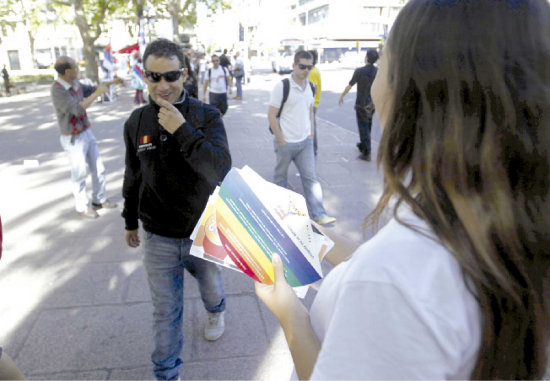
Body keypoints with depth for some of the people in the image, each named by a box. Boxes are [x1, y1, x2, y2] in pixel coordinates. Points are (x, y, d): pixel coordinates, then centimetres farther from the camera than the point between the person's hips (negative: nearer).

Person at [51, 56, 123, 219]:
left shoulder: (75, 83, 2)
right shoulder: (57, 89, -22)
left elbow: (90, 89, 22)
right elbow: (77, 109, -29)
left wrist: (112, 82, 15)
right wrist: (97, 93, -23)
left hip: (87, 133, 8)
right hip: (73, 139, -7)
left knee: (98, 169, 15)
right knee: (80, 175, 6)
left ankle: (99, 200, 32)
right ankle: (82, 207, 23)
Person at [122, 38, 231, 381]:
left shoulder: (207, 116, -13)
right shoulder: (137, 122, -4)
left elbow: (221, 171, -25)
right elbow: (133, 177, 8)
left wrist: (182, 131, -31)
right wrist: (130, 221, 17)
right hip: (159, 238, 1)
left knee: (211, 286, 27)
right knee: (166, 312, 12)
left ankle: (216, 312, 62)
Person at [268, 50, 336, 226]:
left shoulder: (310, 86, 7)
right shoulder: (282, 86, -12)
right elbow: (271, 115, -12)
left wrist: (311, 133, 10)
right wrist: (280, 140, -13)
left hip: (305, 142, 5)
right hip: (286, 142, -5)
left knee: (310, 177, 4)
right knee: (281, 177, 12)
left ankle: (318, 213, 9)